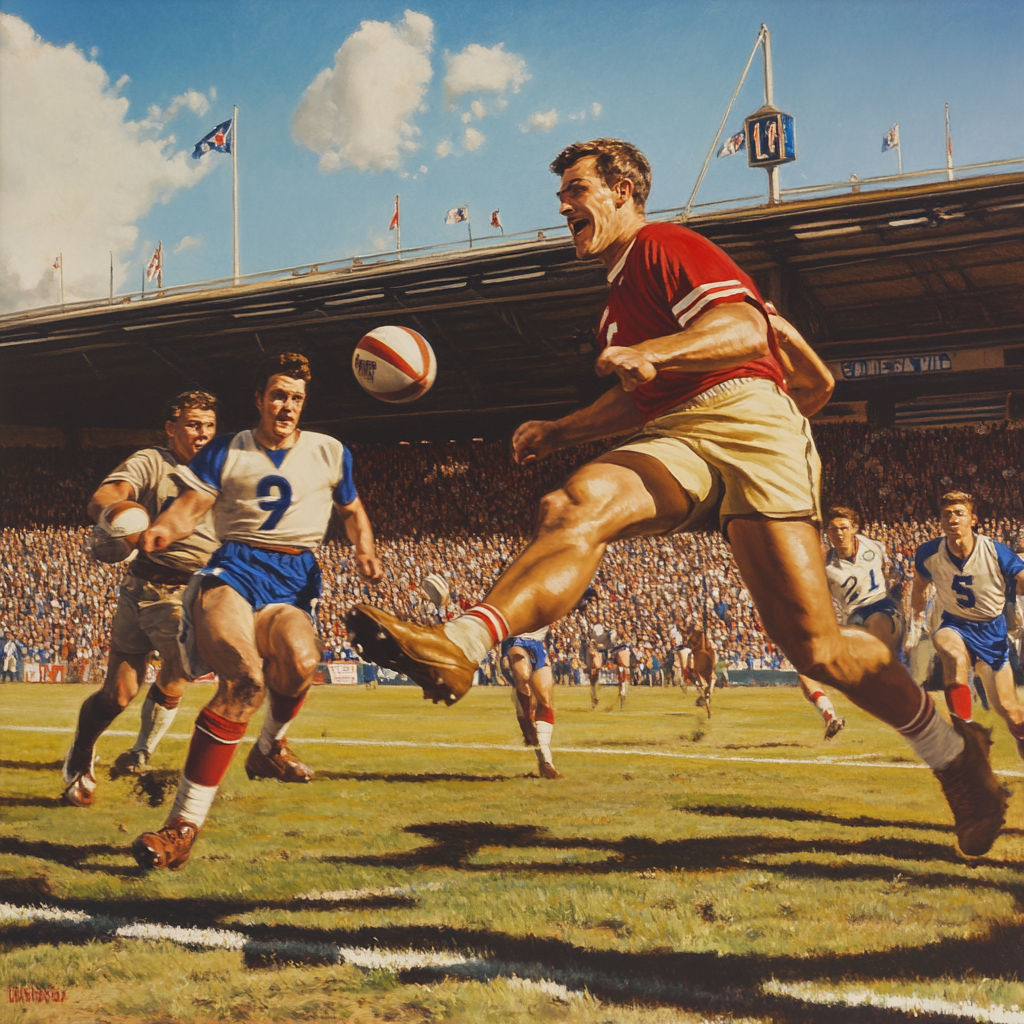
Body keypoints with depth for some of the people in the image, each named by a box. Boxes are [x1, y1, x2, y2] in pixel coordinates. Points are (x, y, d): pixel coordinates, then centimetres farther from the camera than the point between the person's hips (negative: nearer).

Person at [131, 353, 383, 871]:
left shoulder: (329, 453, 18)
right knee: (246, 677, -32)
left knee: (300, 661, -34)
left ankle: (268, 748, 2)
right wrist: (161, 529, -21)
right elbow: (190, 505, 2)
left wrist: (365, 550, 9)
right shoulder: (226, 451, 13)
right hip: (234, 568, -2)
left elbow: (352, 511, 30)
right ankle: (185, 824, -31)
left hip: (294, 580, 2)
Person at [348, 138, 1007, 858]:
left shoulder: (663, 245, 5)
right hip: (676, 437, 7)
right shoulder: (621, 288, 33)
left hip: (743, 415, -7)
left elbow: (749, 330, -12)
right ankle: (458, 647, -50)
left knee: (815, 647, -14)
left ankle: (954, 753, 7)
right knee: (577, 504, -26)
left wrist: (652, 352, -28)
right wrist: (558, 433, 32)